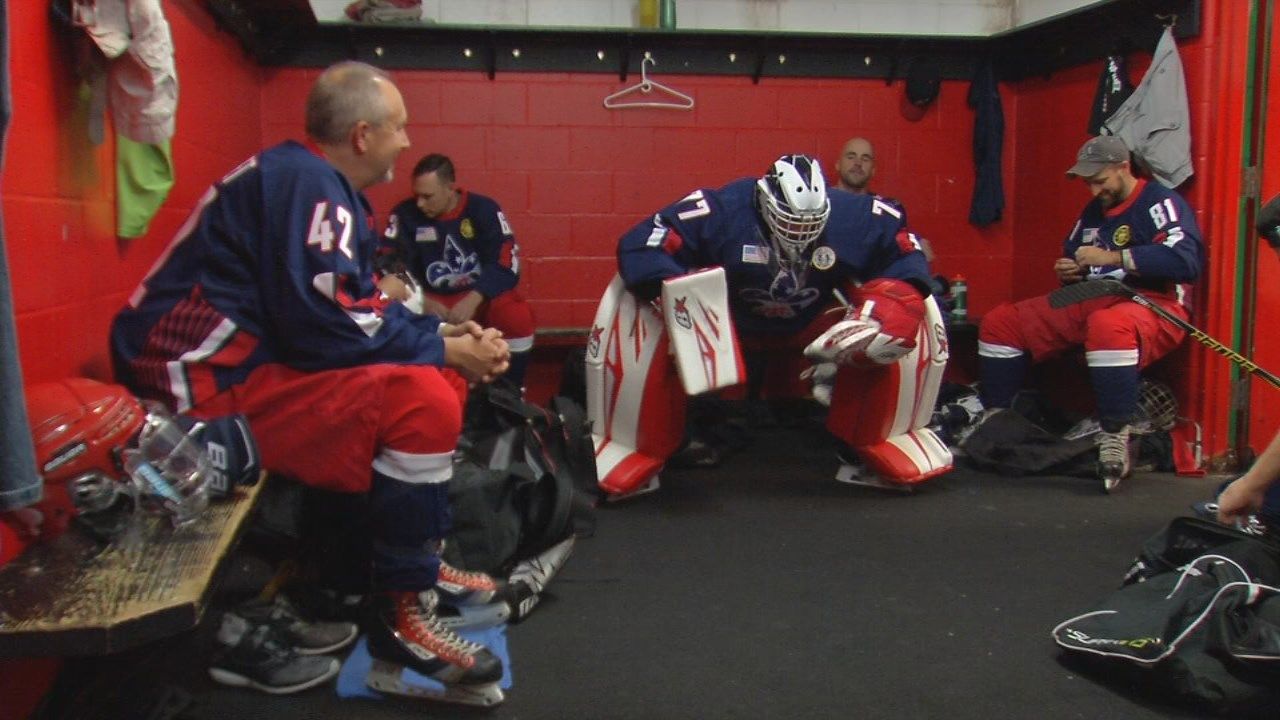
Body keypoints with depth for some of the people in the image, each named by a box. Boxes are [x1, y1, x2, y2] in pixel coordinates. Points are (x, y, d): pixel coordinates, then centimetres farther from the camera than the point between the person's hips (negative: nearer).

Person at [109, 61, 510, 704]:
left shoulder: (322, 186, 15)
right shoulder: (306, 183, -16)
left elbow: (354, 304, 18)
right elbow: (323, 325, -24)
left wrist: (439, 335, 5)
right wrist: (441, 350, -14)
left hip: (251, 361, 11)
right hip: (208, 383, -11)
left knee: (439, 378, 11)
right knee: (422, 401, -24)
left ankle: (420, 560, 15)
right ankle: (401, 614, -13)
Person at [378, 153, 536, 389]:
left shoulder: (484, 210, -6)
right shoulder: (405, 214, -4)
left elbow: (506, 265, -13)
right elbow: (391, 265, -8)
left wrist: (473, 299, -27)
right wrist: (420, 299, -25)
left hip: (480, 295, -1)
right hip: (431, 300, 1)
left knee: (518, 318, -32)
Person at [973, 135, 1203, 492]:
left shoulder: (1160, 203, -7)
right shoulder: (1093, 211, 19)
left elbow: (1186, 260, -23)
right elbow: (1071, 255, 31)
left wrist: (1114, 257, -21)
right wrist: (1067, 271, 6)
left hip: (1151, 305, -8)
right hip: (1092, 302, 8)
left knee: (1107, 325, -44)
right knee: (1000, 322, 0)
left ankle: (1115, 439, -35)